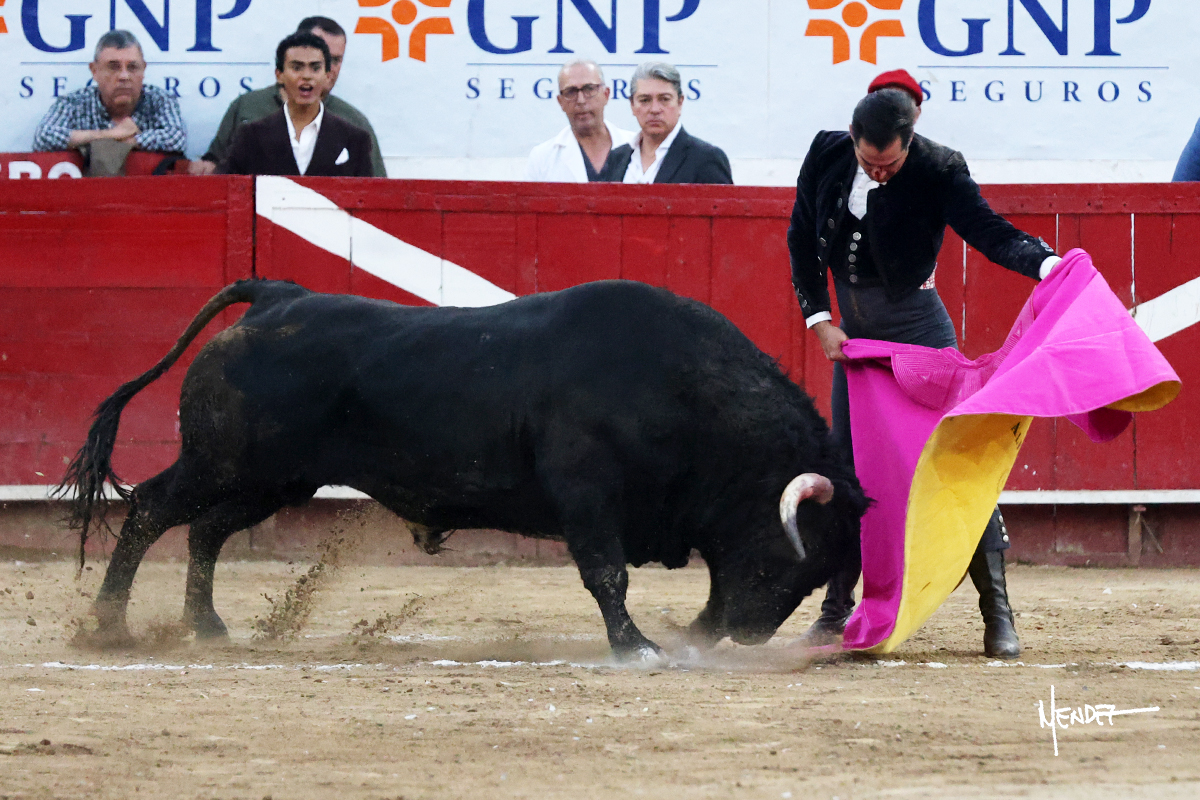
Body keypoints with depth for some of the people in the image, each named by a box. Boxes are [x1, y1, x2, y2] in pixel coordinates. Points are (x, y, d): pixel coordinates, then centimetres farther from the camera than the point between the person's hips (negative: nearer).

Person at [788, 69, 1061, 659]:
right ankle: (836, 608, 16)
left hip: (915, 324, -4)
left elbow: (992, 234, -22)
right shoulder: (827, 155, -6)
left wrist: (1049, 262, -41)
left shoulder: (939, 171, -18)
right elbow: (801, 239, 5)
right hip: (852, 329, 4)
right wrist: (819, 320, 0)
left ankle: (997, 613, -6)